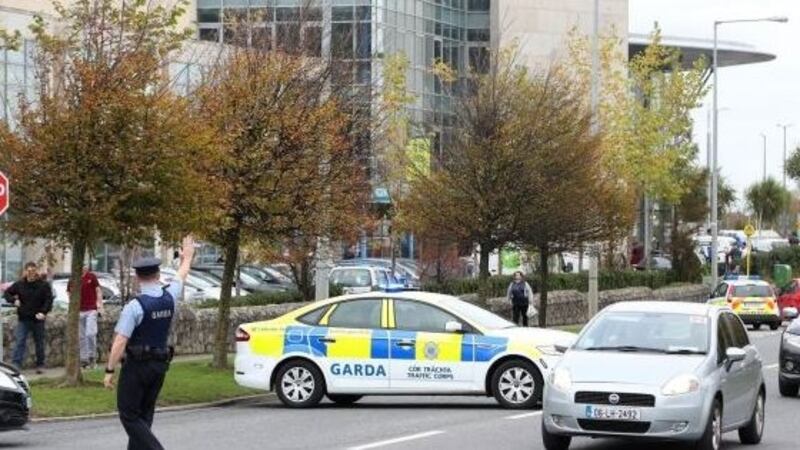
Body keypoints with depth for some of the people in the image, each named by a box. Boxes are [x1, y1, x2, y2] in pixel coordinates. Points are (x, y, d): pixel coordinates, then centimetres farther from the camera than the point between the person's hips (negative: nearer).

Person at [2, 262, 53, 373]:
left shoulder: (44, 285, -4)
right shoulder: (19, 284, 2)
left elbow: (49, 300, -8)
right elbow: (7, 293, 11)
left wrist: (43, 312, -22)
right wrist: (14, 300, -9)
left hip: (38, 319, -1)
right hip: (23, 319, 1)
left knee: (39, 343, 10)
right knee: (20, 342, -8)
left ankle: (40, 365, 22)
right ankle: (15, 366, -13)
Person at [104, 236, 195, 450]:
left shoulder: (135, 306, -17)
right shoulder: (169, 298, 0)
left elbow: (120, 342, -19)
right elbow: (180, 277, 22)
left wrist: (109, 371, -12)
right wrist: (187, 257, 41)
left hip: (137, 365, -6)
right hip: (160, 365, 6)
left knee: (129, 415, -2)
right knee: (144, 414, 14)